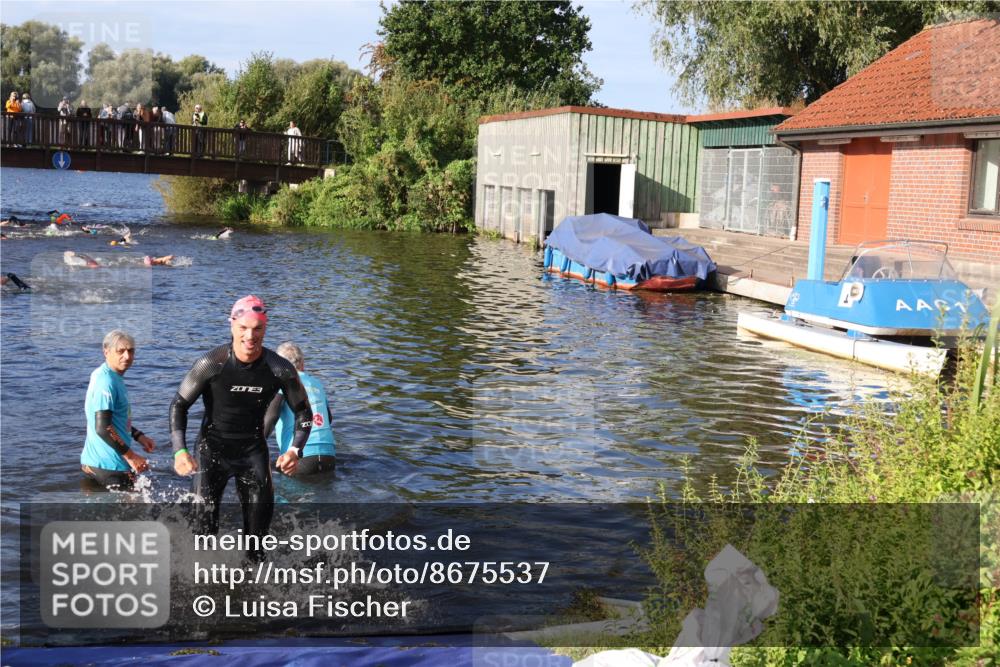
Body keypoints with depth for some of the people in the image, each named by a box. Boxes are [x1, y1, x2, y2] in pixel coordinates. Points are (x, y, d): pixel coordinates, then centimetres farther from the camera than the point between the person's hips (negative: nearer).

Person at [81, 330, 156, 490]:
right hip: (110, 466, -10)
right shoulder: (106, 382, -20)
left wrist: (138, 436, 16)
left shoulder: (114, 378, 11)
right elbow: (102, 428, -26)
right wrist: (130, 456, -22)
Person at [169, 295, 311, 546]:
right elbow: (179, 405, -9)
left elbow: (303, 412, -1)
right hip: (213, 448, -2)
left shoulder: (280, 370, -13)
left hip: (253, 449, 2)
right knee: (204, 517, -9)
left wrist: (295, 450, -18)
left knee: (260, 515, 0)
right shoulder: (211, 364, -18)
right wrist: (180, 451, -22)